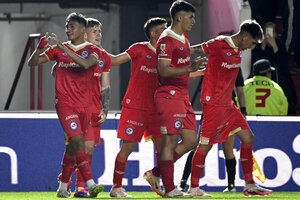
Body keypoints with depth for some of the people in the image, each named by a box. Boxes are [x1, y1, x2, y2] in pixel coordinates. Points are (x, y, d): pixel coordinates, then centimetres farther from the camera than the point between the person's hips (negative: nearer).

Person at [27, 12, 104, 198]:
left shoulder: (93, 50, 4)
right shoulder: (58, 49, 9)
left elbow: (86, 63, -19)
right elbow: (32, 63, 7)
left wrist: (63, 47, -23)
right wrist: (39, 48, -14)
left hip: (84, 104, 1)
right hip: (65, 103, -1)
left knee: (73, 147, 8)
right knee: (78, 141, -17)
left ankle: (63, 187, 20)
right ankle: (91, 184, -23)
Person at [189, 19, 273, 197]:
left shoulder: (237, 50, 12)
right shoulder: (220, 44, -14)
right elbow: (193, 50, -8)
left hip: (228, 104, 9)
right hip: (213, 104, -9)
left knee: (248, 137, 7)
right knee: (206, 144, -4)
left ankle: (250, 185, 12)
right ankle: (194, 188, 5)